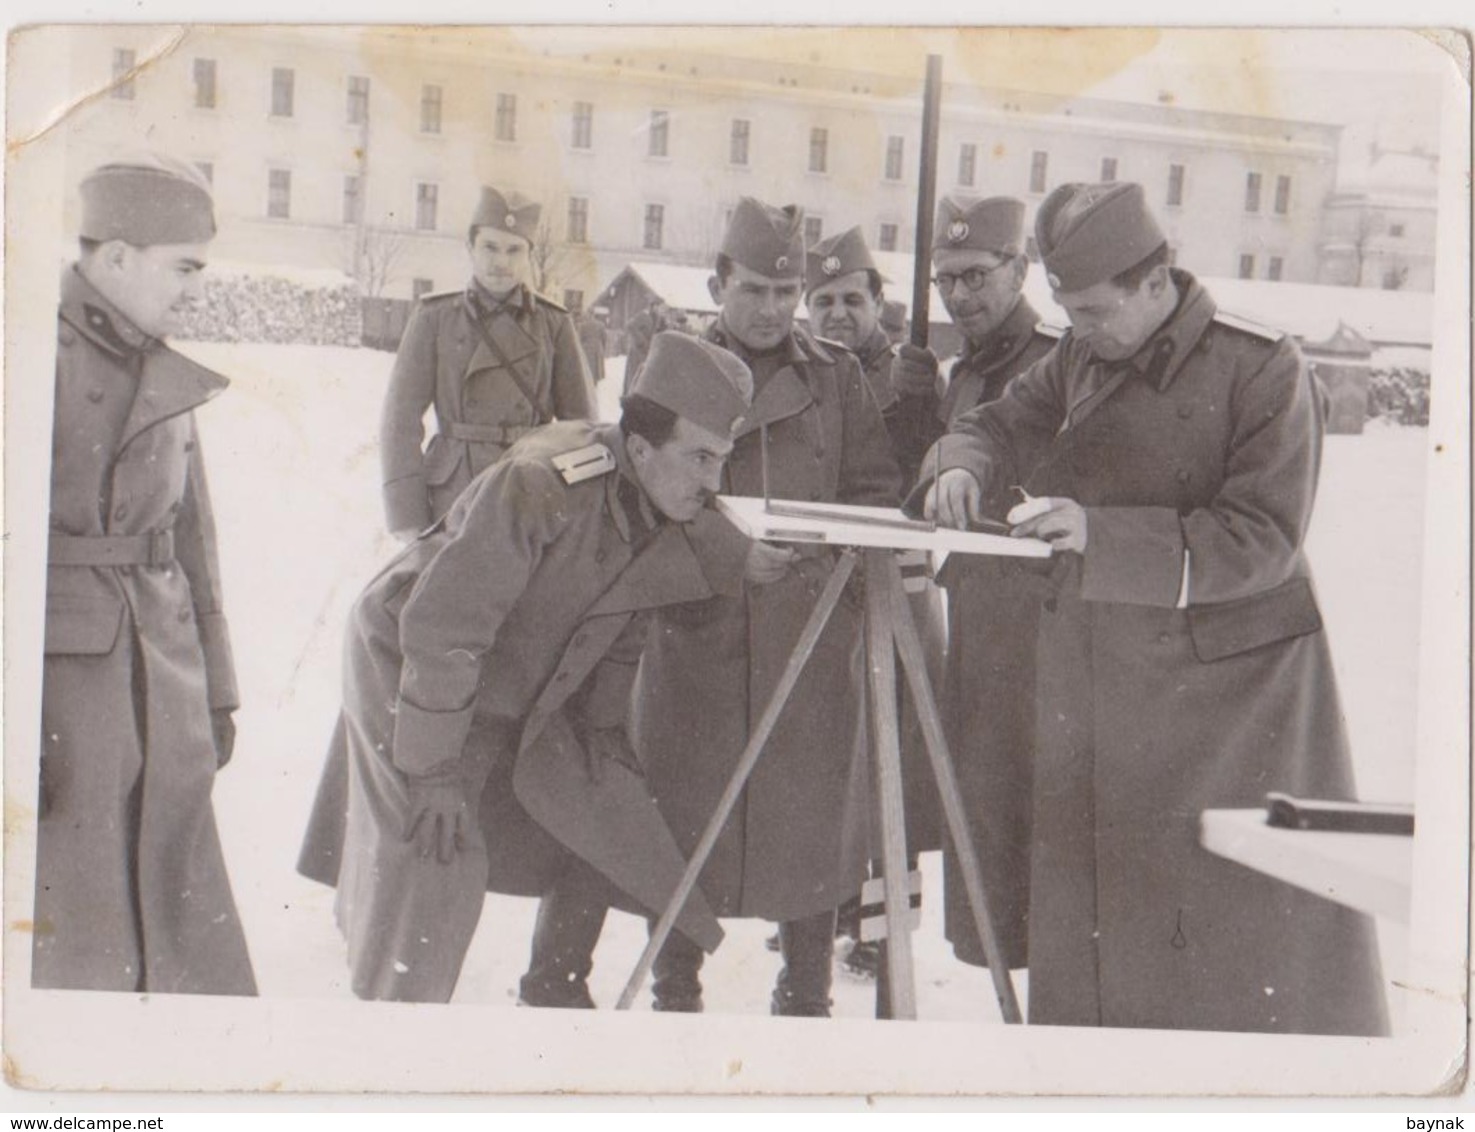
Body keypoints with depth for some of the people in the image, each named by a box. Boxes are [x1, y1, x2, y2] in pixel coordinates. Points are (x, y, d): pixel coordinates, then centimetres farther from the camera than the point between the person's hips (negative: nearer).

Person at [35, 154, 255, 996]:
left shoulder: (167, 378, 12)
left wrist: (217, 688, 20)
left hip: (162, 675, 6)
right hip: (57, 673, -6)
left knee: (191, 927, 11)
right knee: (79, 948, 2)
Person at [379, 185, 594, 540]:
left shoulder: (554, 324, 5)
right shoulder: (435, 318, 4)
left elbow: (580, 420, 7)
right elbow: (401, 417, 1)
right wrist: (406, 518, -5)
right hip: (455, 494, 0)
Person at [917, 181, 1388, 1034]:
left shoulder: (1262, 367, -13)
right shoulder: (1080, 360, 4)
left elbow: (1261, 539, -19)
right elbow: (1002, 424, 19)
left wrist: (1100, 534, -24)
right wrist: (966, 468, -5)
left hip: (1230, 684, -5)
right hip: (1095, 683, 6)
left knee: (1254, 928, 2)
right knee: (1090, 913, 12)